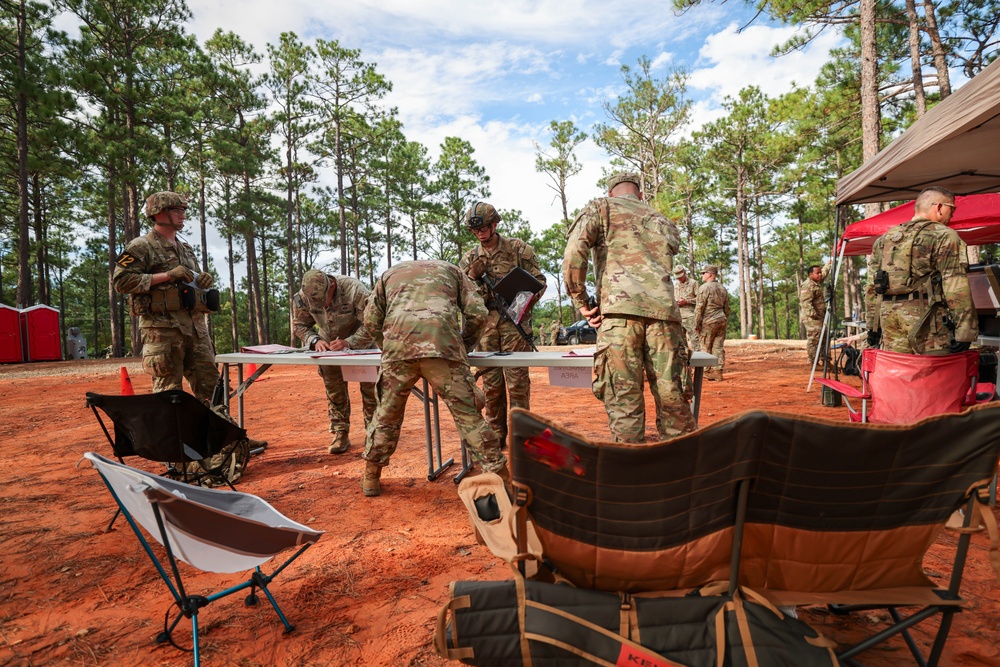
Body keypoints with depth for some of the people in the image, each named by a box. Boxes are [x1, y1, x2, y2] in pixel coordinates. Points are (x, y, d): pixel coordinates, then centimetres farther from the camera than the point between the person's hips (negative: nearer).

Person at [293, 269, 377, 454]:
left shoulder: (354, 289, -34)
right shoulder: (303, 297, -21)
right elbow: (300, 324, -6)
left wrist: (349, 342, -41)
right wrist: (315, 340, -25)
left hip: (360, 344, -3)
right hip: (329, 346, 3)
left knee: (369, 388, -3)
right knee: (334, 391, 2)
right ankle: (340, 434, 12)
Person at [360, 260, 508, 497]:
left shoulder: (390, 273, 34)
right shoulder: (450, 269, 31)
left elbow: (370, 319, 22)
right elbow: (478, 313, 17)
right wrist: (462, 346, 29)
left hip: (397, 347, 2)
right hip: (442, 346, -1)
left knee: (387, 414, 19)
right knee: (468, 414, 5)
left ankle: (371, 477, 32)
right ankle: (502, 478, 9)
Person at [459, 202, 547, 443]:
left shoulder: (518, 248, 4)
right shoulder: (469, 259, 13)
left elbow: (539, 280, 3)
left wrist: (529, 299, -16)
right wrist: (473, 275, -6)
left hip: (514, 320, -3)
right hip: (485, 323, 3)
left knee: (517, 380, -4)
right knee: (490, 383, 7)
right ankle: (495, 435, 19)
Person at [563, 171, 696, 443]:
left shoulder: (601, 207, 16)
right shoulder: (663, 221, 31)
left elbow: (574, 253, 0)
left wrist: (581, 302, 5)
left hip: (619, 310, -4)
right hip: (664, 311, 4)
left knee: (624, 399, -4)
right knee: (671, 396, 6)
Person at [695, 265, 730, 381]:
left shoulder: (704, 287, -10)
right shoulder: (723, 288, 13)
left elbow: (699, 307, -14)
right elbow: (727, 308, 16)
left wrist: (696, 324, -10)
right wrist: (725, 322, 23)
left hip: (708, 321, -7)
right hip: (721, 320, 7)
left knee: (705, 347, 2)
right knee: (719, 347, 5)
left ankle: (707, 371, 4)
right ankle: (718, 372, 4)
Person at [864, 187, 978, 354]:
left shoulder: (884, 240, 17)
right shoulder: (944, 236, -1)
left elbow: (871, 287, 17)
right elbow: (956, 288, -10)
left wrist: (872, 325, 21)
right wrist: (965, 331, -11)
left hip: (889, 319, 6)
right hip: (927, 321, -6)